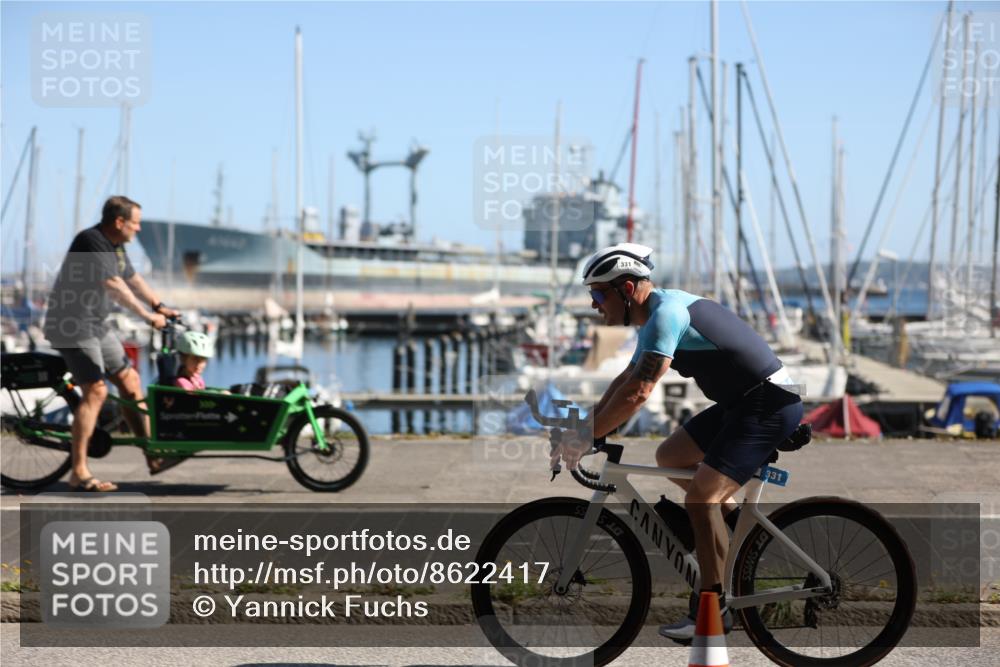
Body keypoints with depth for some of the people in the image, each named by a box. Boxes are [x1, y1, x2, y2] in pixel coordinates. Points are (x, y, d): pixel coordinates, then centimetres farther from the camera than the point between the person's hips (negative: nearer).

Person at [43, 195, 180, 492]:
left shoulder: (115, 246, 10)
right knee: (96, 391, -17)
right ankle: (78, 473, -16)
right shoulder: (90, 243, -20)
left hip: (96, 325, 10)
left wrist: (160, 306, 22)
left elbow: (132, 278, 22)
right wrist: (147, 315, -27)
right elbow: (115, 286, -27)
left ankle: (153, 456, 19)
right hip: (72, 325, -10)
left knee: (129, 380, 11)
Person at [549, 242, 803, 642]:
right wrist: (581, 430, 13)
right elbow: (625, 381, 19)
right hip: (741, 402, 10)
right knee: (670, 457, 14)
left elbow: (636, 392, -27)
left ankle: (713, 610, -9)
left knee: (701, 495, -17)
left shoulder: (666, 313, -20)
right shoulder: (660, 313, 11)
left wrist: (584, 439, -22)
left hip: (769, 405, -10)